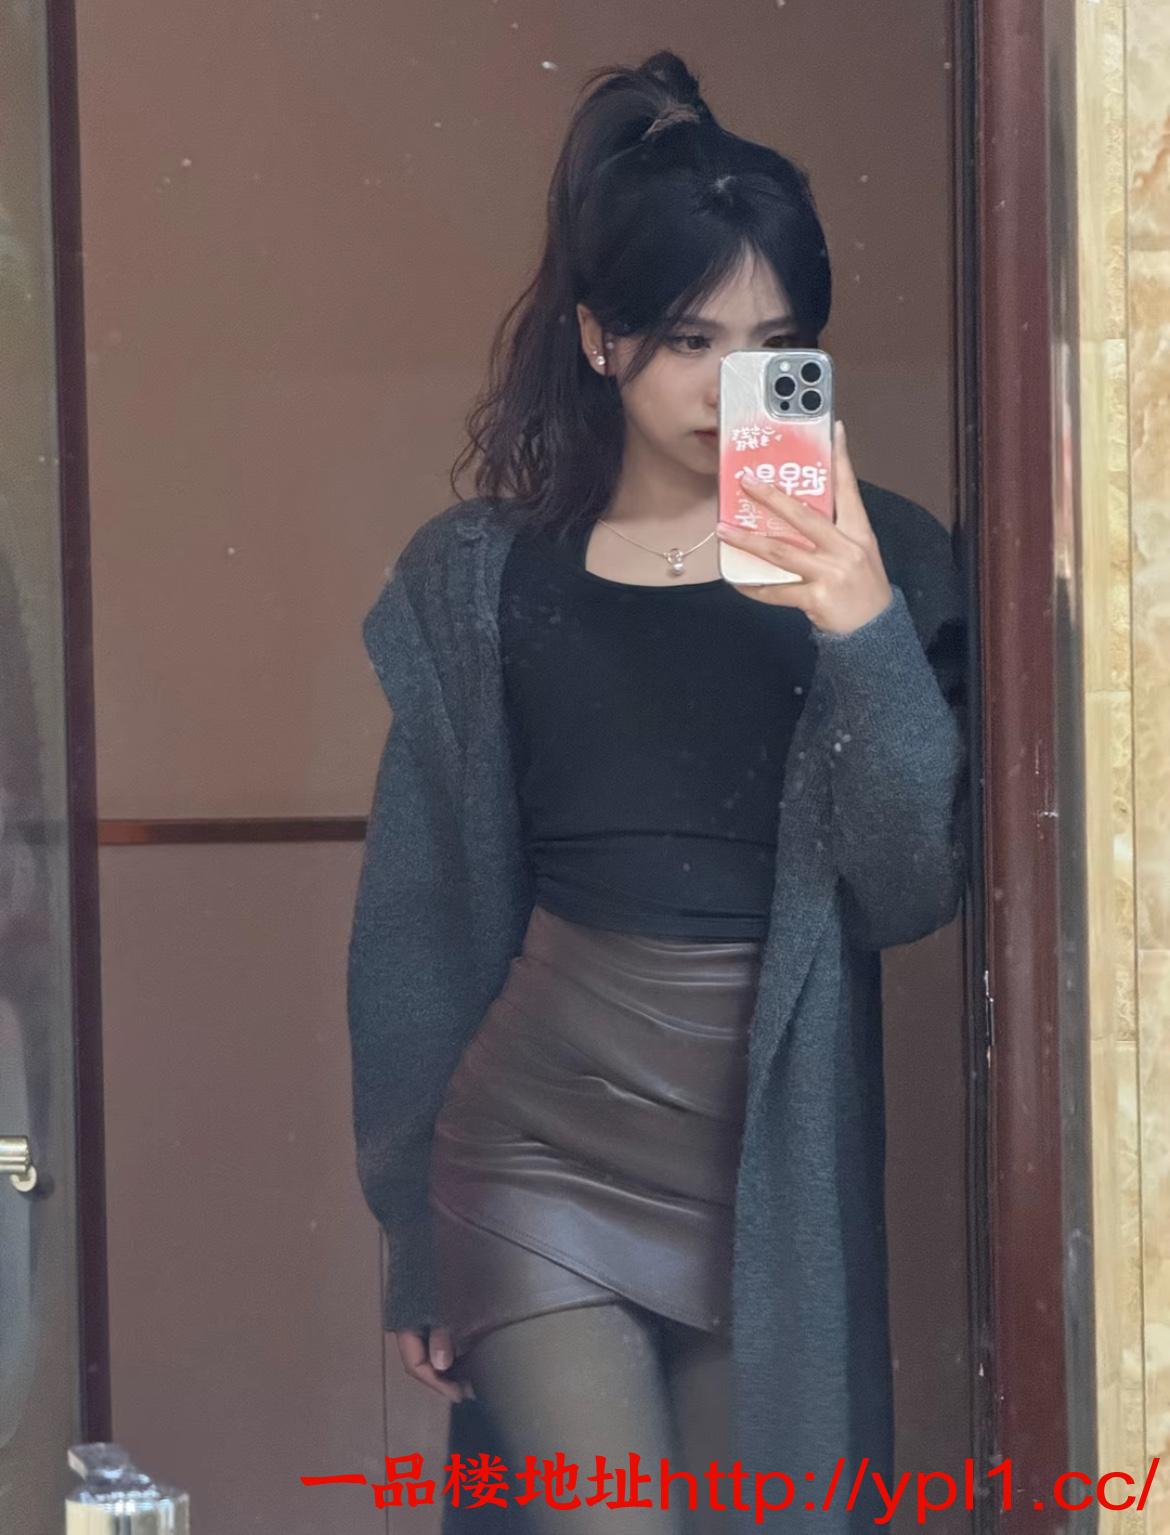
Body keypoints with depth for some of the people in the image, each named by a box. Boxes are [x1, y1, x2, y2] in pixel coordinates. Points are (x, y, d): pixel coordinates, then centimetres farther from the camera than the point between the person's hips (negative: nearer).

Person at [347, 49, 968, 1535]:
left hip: (776, 1165, 0)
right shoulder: (485, 576, 5)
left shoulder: (877, 565, 2)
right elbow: (424, 919, 9)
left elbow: (913, 888, -6)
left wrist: (860, 624, -21)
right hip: (543, 1144, 0)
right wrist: (414, 1242, 10)